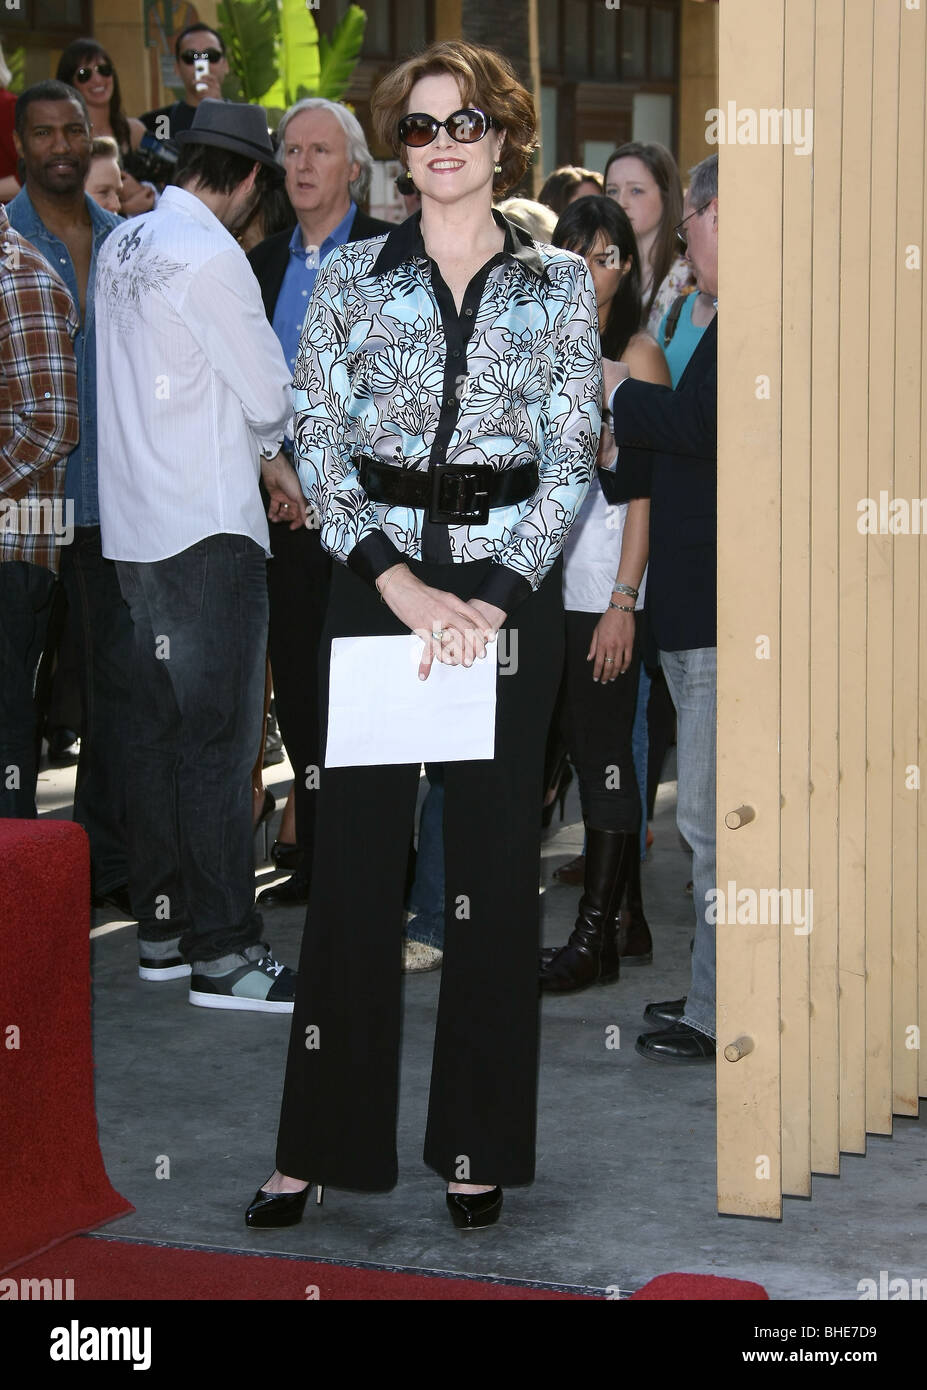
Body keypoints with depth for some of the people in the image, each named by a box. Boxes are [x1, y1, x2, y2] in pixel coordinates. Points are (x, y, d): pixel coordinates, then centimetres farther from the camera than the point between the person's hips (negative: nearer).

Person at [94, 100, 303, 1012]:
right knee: (218, 738, -6)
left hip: (140, 526, 9)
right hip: (208, 528, -9)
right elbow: (270, 397, -11)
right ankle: (222, 951, -3)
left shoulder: (122, 245, 12)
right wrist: (270, 444, 12)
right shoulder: (210, 256, -15)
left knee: (160, 729, 13)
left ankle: (162, 926, 21)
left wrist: (261, 454, 12)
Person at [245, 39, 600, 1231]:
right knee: (353, 854, 0)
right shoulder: (351, 278, 6)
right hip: (374, 579, 0)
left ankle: (476, 1146, 14)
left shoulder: (558, 284, 5)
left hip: (509, 584, 0)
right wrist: (396, 579, -11)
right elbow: (319, 443, 1)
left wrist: (494, 595, -12)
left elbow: (571, 459, 0)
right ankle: (320, 1142, 9)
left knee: (493, 858, 4)